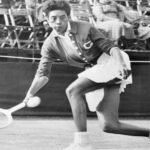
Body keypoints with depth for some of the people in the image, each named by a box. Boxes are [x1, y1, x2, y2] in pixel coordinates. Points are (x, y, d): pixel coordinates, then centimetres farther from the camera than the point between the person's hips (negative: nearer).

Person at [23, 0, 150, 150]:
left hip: (109, 64, -6)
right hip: (94, 73, 6)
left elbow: (110, 47, -8)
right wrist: (29, 95, -17)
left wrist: (122, 63, -26)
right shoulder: (50, 45, 2)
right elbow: (42, 74, -2)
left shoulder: (85, 28, -8)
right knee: (109, 126, -5)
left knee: (72, 90, -25)